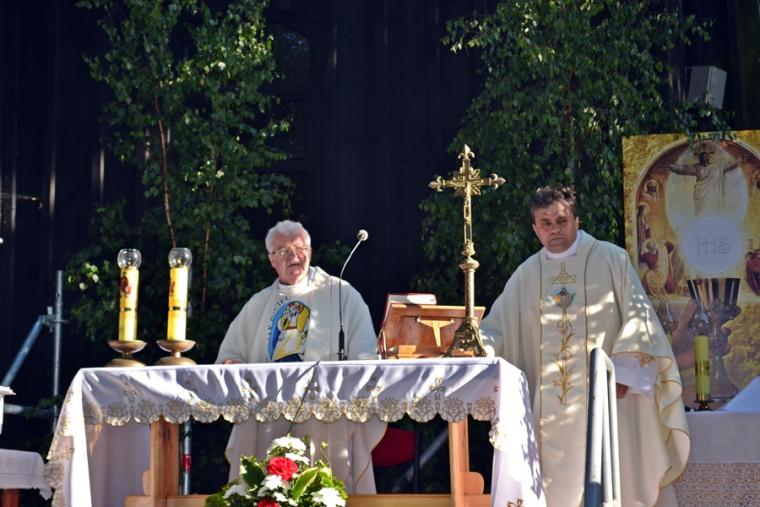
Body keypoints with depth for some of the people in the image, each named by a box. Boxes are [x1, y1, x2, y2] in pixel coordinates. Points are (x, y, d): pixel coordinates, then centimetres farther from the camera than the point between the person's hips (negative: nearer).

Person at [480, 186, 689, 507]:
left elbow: (638, 315, -3)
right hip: (551, 404, 3)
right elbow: (498, 326, 9)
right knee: (557, 481, 2)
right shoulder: (526, 274, 11)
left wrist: (624, 371, -13)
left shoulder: (610, 259, 1)